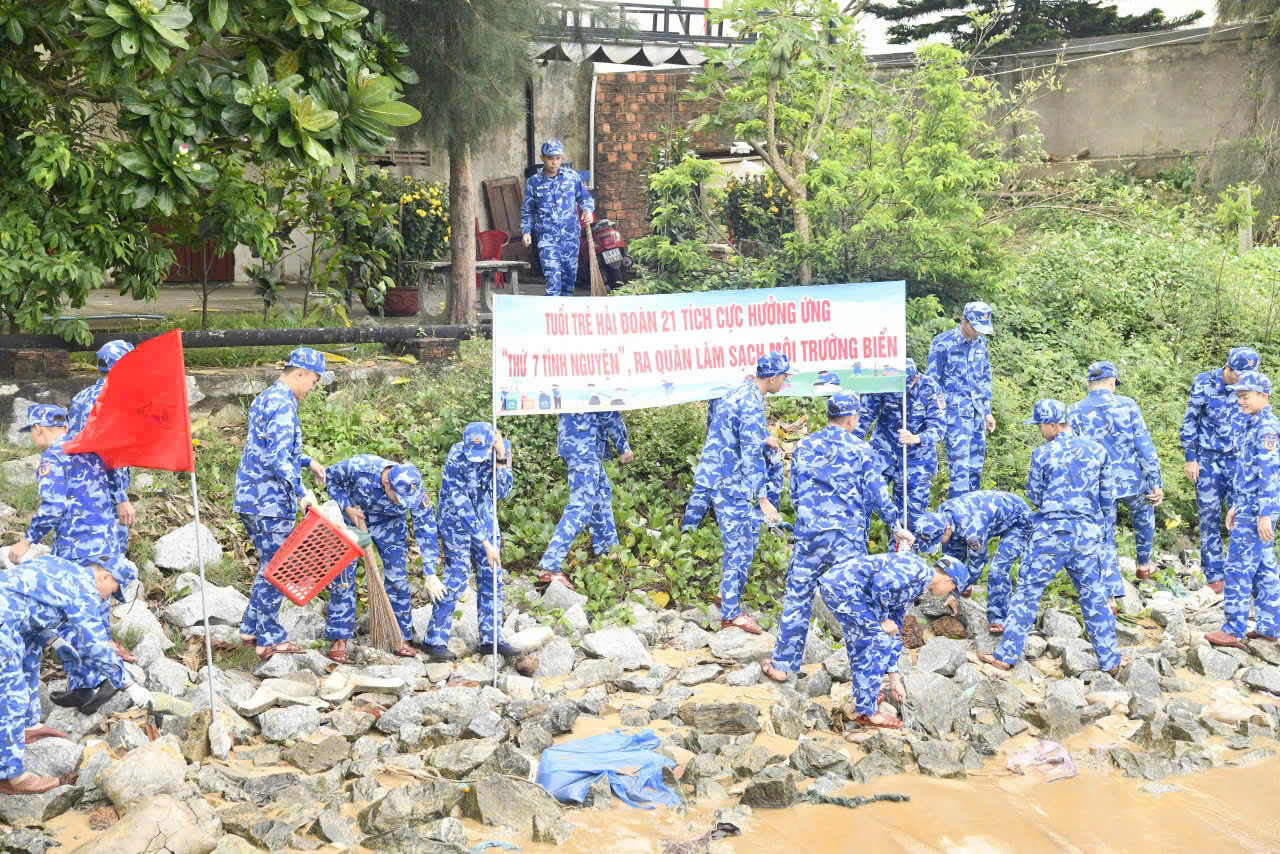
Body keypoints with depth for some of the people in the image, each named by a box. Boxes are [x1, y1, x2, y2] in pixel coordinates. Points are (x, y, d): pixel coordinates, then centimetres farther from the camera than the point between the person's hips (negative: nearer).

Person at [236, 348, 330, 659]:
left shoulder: (264, 399, 17)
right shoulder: (283, 405, -16)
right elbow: (278, 458, -24)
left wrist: (307, 462, 26)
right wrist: (302, 491, -26)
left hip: (251, 495, 10)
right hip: (271, 500, -10)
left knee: (270, 565, 18)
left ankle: (251, 628, 24)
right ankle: (269, 639, 6)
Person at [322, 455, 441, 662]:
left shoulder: (415, 494, -32)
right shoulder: (358, 467, -37)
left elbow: (426, 531, -21)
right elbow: (331, 476, -14)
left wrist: (430, 575, -19)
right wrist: (346, 507, -25)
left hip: (389, 523, 1)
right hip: (352, 515, -1)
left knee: (398, 578, -4)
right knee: (343, 577, -5)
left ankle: (400, 638, 9)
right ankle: (339, 639, 4)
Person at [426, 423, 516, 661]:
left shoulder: (502, 448, -14)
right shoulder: (456, 458, -28)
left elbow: (501, 492, -16)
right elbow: (461, 506, -28)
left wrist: (501, 459, -30)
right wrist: (485, 543, -28)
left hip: (485, 520, 5)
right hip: (457, 522, -5)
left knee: (491, 579, 7)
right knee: (456, 579, -9)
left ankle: (491, 638, 17)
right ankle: (434, 640, 1)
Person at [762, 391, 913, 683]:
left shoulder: (804, 446, 6)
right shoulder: (860, 448, 1)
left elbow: (794, 493, 11)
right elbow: (878, 491, 2)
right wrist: (897, 526, 12)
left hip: (809, 534, 1)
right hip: (848, 537, -1)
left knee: (797, 598, 8)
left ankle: (782, 664, 14)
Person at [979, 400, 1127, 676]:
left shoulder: (1043, 453, -8)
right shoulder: (1098, 450, 3)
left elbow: (1034, 496, 1)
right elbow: (1108, 497, 9)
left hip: (1052, 532, -3)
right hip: (1088, 533, 3)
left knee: (1028, 592, 4)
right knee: (1094, 596, 13)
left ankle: (1006, 655, 5)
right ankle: (1110, 661, 19)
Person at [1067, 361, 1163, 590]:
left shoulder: (1074, 412, -4)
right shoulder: (1127, 405, -5)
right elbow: (1145, 446, -5)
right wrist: (1156, 483, 0)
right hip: (1132, 480, 1)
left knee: (1104, 539, 9)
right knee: (1143, 511, 33)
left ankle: (1111, 595, 2)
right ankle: (1144, 565, 44)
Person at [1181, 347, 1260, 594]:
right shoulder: (1204, 384, -7)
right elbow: (1189, 423, -2)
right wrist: (1190, 459, -4)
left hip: (1238, 461, 2)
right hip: (1208, 460, -2)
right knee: (1209, 518, 3)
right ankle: (1214, 575, 13)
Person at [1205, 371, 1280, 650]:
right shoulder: (1253, 426, 15)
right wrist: (1235, 506, 23)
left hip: (1255, 511, -10)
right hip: (1249, 509, 10)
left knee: (1238, 569, -5)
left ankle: (1234, 631, 0)